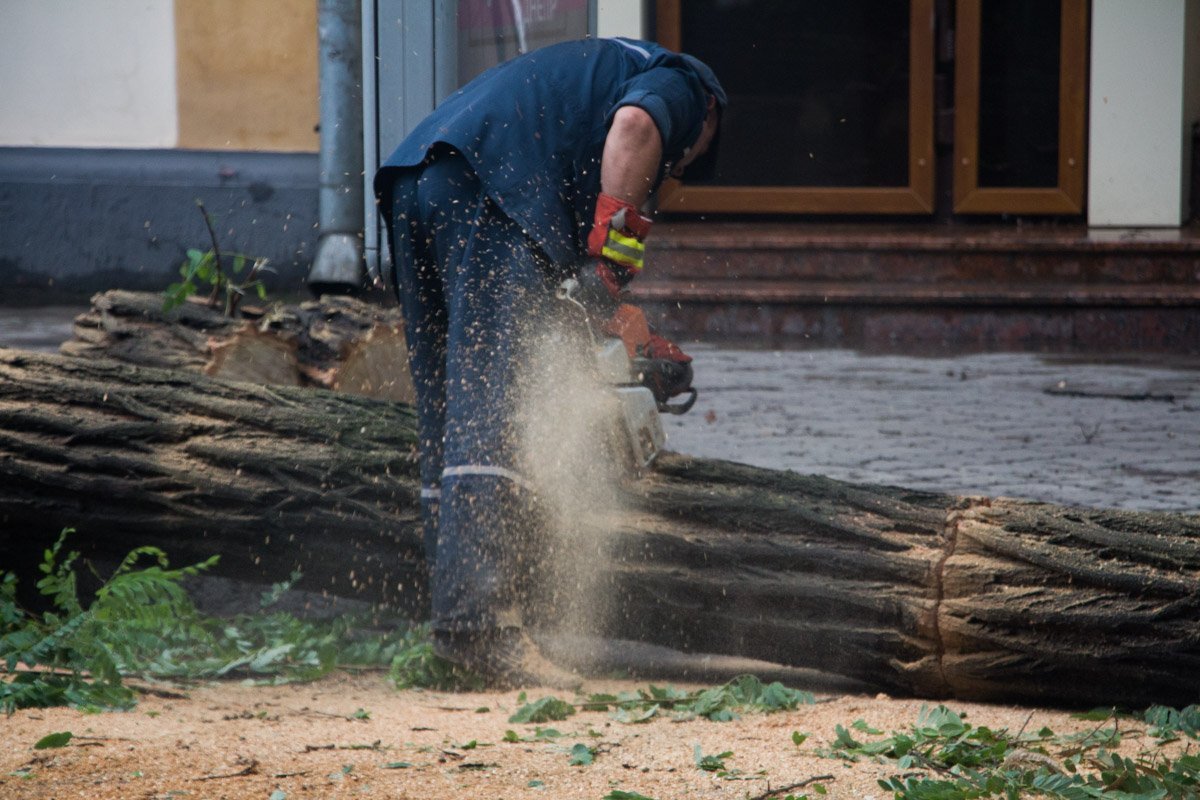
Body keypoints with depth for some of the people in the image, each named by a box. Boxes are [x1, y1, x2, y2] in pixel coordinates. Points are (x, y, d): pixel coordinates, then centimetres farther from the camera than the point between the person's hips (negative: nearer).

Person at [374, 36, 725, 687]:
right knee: (490, 412, -15)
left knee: (447, 419, 9)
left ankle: (451, 621, 8)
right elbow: (634, 124, -10)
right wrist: (612, 249, -11)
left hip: (410, 182, 8)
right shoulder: (680, 84, 17)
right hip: (485, 188, -8)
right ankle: (480, 621, -24)